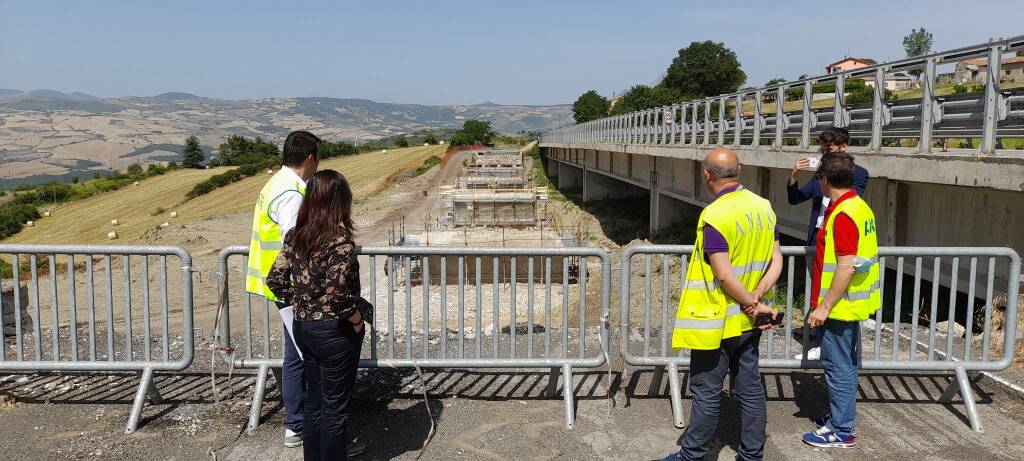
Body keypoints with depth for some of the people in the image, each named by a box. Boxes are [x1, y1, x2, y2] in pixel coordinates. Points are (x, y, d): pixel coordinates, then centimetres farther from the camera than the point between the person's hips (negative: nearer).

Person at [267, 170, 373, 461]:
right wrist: (357, 319, -12)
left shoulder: (296, 235, 1)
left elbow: (275, 280, 3)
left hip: (303, 326, 7)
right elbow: (336, 293, -27)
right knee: (335, 407, 8)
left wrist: (301, 303, 11)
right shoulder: (341, 239, -20)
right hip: (334, 331, -7)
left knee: (314, 401, 20)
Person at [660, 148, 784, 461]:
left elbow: (724, 276, -22)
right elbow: (776, 262, 2)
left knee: (706, 394, 5)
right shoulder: (764, 207, 3)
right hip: (747, 322, 7)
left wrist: (755, 304, -10)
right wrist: (756, 298, -8)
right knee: (750, 389, 15)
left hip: (715, 323, -7)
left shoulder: (714, 216, -21)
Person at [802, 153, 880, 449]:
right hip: (852, 303, 10)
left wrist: (824, 306, -21)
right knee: (847, 363, 19)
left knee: (838, 366, 0)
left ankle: (841, 431, 11)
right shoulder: (860, 206, 9)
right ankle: (841, 416, 33)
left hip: (839, 305, -10)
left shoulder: (843, 215, -22)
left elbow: (847, 267, -25)